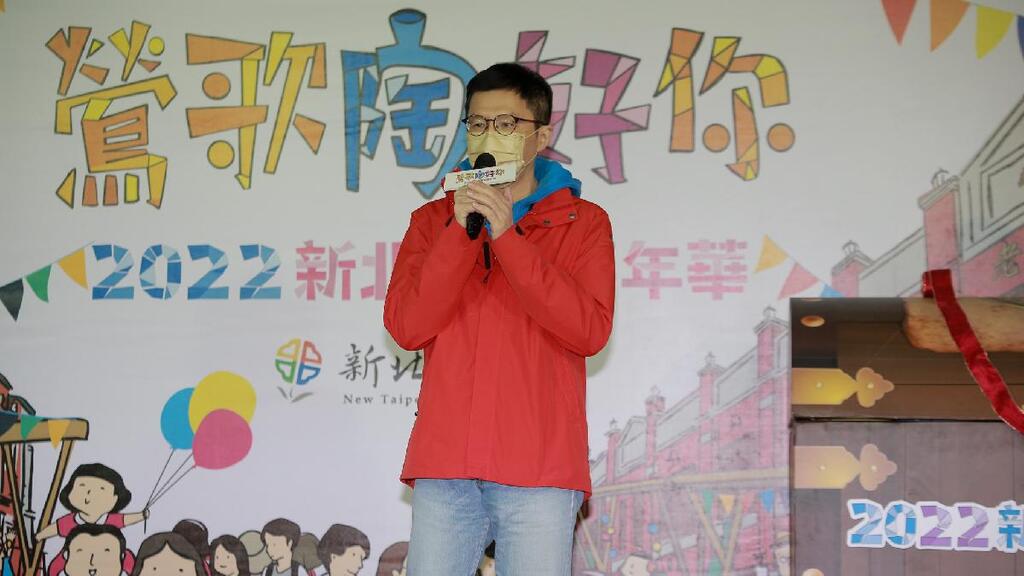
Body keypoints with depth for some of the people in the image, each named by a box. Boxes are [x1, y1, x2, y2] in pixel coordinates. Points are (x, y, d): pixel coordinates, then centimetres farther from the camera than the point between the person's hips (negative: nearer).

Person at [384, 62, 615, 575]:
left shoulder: (583, 222, 8)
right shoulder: (434, 220, 14)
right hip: (444, 464, 2)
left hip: (540, 468, -2)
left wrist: (506, 237, -11)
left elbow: (590, 331, -7)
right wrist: (462, 232, -8)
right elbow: (405, 326, 1)